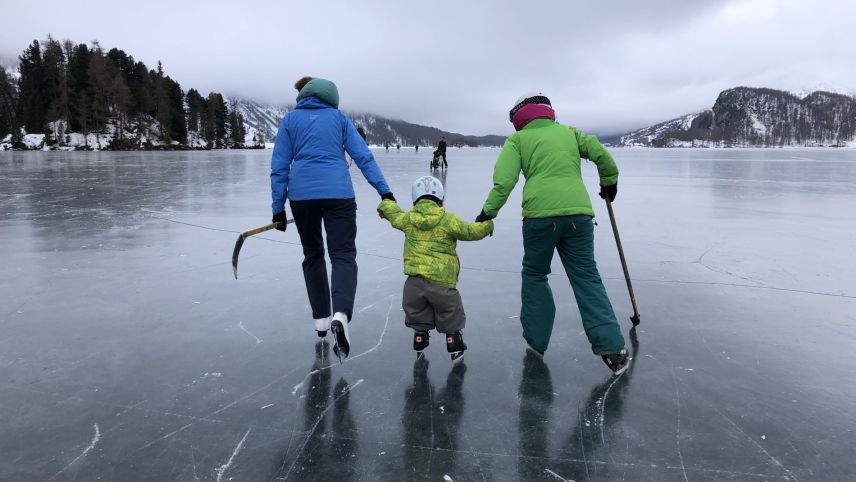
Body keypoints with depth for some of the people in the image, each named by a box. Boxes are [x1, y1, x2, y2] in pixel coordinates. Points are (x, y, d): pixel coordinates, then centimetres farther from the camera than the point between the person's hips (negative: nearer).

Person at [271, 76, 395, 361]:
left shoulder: (290, 120, 12)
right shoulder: (338, 116, 13)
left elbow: (279, 167, 7)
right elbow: (363, 156, 4)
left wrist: (278, 208, 8)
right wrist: (384, 190, 0)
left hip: (302, 195, 1)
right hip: (337, 193, -1)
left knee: (312, 254, 18)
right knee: (343, 255, -3)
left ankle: (321, 319, 22)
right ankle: (341, 315, -28)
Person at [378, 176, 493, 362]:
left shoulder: (407, 219, 6)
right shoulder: (448, 220, -5)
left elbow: (392, 213, 24)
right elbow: (470, 231, -1)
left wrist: (385, 205, 48)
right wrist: (487, 225, 18)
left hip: (414, 281, 3)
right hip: (441, 282, -3)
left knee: (417, 315, 22)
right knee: (450, 314, 17)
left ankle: (419, 348, 30)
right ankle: (455, 349, 23)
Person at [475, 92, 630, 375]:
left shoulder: (518, 139, 12)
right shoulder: (569, 132, 23)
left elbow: (504, 180, -2)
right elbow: (602, 155, 17)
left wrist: (488, 211, 5)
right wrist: (609, 182, 32)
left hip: (540, 215, -3)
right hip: (578, 213, 3)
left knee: (535, 275, 17)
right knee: (586, 278, 8)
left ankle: (536, 340, 20)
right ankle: (612, 348, 1)